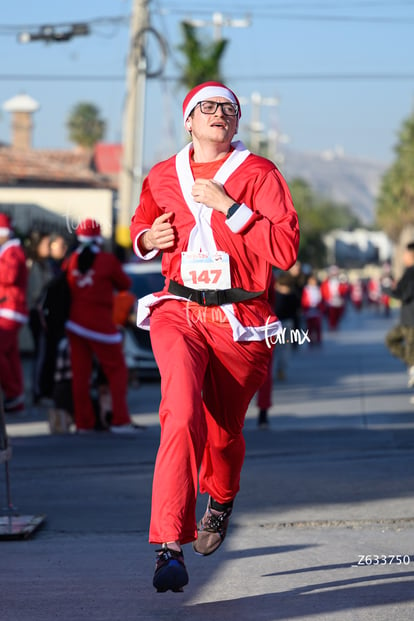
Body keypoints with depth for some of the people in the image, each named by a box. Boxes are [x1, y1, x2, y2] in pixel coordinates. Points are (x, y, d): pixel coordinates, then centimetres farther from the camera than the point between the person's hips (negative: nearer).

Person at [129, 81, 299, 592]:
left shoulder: (259, 175, -2)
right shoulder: (161, 178, 9)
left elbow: (286, 250, -12)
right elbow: (141, 226, 29)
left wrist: (229, 207, -17)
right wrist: (147, 239, 5)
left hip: (240, 322, 0)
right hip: (178, 314, 1)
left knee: (223, 430, 12)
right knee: (183, 416, -23)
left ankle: (221, 502, 49)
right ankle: (169, 547, -25)